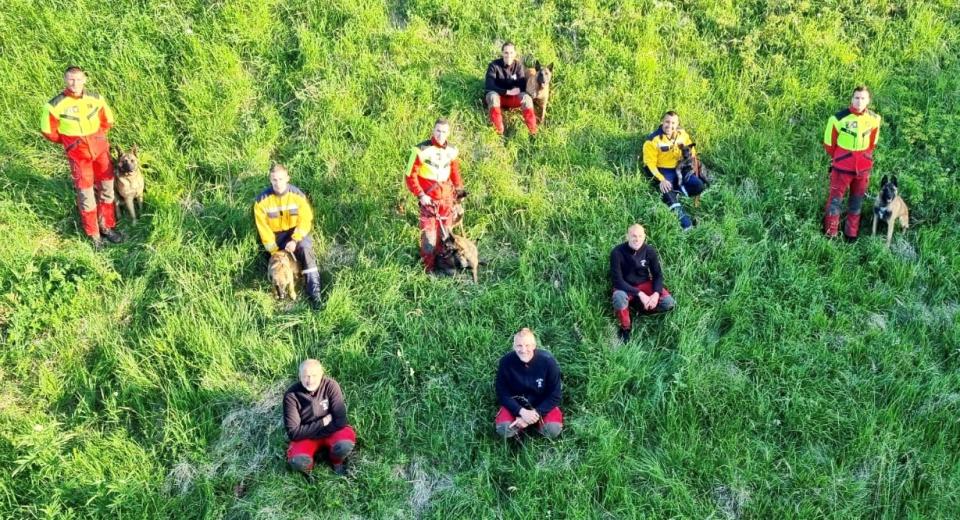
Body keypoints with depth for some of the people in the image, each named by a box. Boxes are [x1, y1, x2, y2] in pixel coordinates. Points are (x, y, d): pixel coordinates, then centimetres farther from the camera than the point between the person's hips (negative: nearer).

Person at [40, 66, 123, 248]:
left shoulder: (95, 99, -7)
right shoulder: (56, 104, -16)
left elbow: (107, 120, 12)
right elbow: (48, 131, -4)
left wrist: (98, 136, 8)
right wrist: (68, 142, 3)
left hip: (100, 149, 4)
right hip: (78, 154, -3)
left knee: (106, 188, 12)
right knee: (86, 194, 4)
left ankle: (106, 227, 29)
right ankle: (93, 234, 17)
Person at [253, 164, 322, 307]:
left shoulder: (297, 195, -14)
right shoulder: (262, 200, -14)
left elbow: (305, 219, -12)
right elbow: (263, 226, -10)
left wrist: (295, 240, -25)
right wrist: (274, 249, -14)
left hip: (295, 231, -2)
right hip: (275, 234, 3)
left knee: (305, 248, -29)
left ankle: (314, 292, -33)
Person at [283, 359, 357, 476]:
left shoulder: (330, 385, -19)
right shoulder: (291, 395, -19)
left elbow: (340, 420, -20)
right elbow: (293, 432, -18)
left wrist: (314, 434, -20)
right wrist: (322, 423, -19)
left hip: (331, 430, 1)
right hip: (305, 436, -1)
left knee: (345, 443, -33)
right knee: (297, 461, -32)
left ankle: (336, 462, 3)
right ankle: (309, 467, 6)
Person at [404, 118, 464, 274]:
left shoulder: (452, 151, 3)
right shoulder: (422, 150, -14)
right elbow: (410, 176, -11)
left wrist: (459, 190, 13)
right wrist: (420, 195, -17)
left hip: (447, 199, 5)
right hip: (429, 200, -5)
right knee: (429, 236, -6)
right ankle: (429, 269, 6)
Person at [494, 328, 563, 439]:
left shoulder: (548, 361, -23)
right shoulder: (506, 362, -21)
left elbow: (555, 395, -14)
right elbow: (503, 394, -12)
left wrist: (536, 413, -23)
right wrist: (521, 412, -26)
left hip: (542, 405, 0)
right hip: (515, 405, 1)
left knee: (553, 430, -27)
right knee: (503, 429, -26)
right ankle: (521, 421, 6)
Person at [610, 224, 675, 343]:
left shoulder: (649, 251, -11)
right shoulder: (617, 253, -22)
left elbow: (658, 275, -3)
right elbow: (617, 280, -23)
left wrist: (656, 293, -23)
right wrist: (639, 294, -31)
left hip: (644, 284, 3)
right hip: (625, 287, -3)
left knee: (669, 303, -20)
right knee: (619, 298, -39)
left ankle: (641, 308, 9)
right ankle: (625, 328, -11)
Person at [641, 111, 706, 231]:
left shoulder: (683, 134, 1)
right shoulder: (653, 140, -13)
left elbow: (691, 152, 17)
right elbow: (650, 163, -14)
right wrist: (661, 180, -26)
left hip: (680, 169, 5)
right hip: (662, 171, -5)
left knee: (699, 186, -15)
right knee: (667, 189, -34)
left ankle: (671, 194, -15)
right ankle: (682, 216, -37)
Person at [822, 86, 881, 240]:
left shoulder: (874, 119, -4)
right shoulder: (839, 118, -17)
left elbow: (872, 143, 13)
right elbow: (829, 143, -4)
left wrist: (865, 157, 16)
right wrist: (839, 158, 8)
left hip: (863, 168, 4)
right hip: (842, 167, -4)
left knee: (857, 202, 15)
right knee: (835, 200, 1)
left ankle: (851, 235, 30)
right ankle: (830, 235, 12)